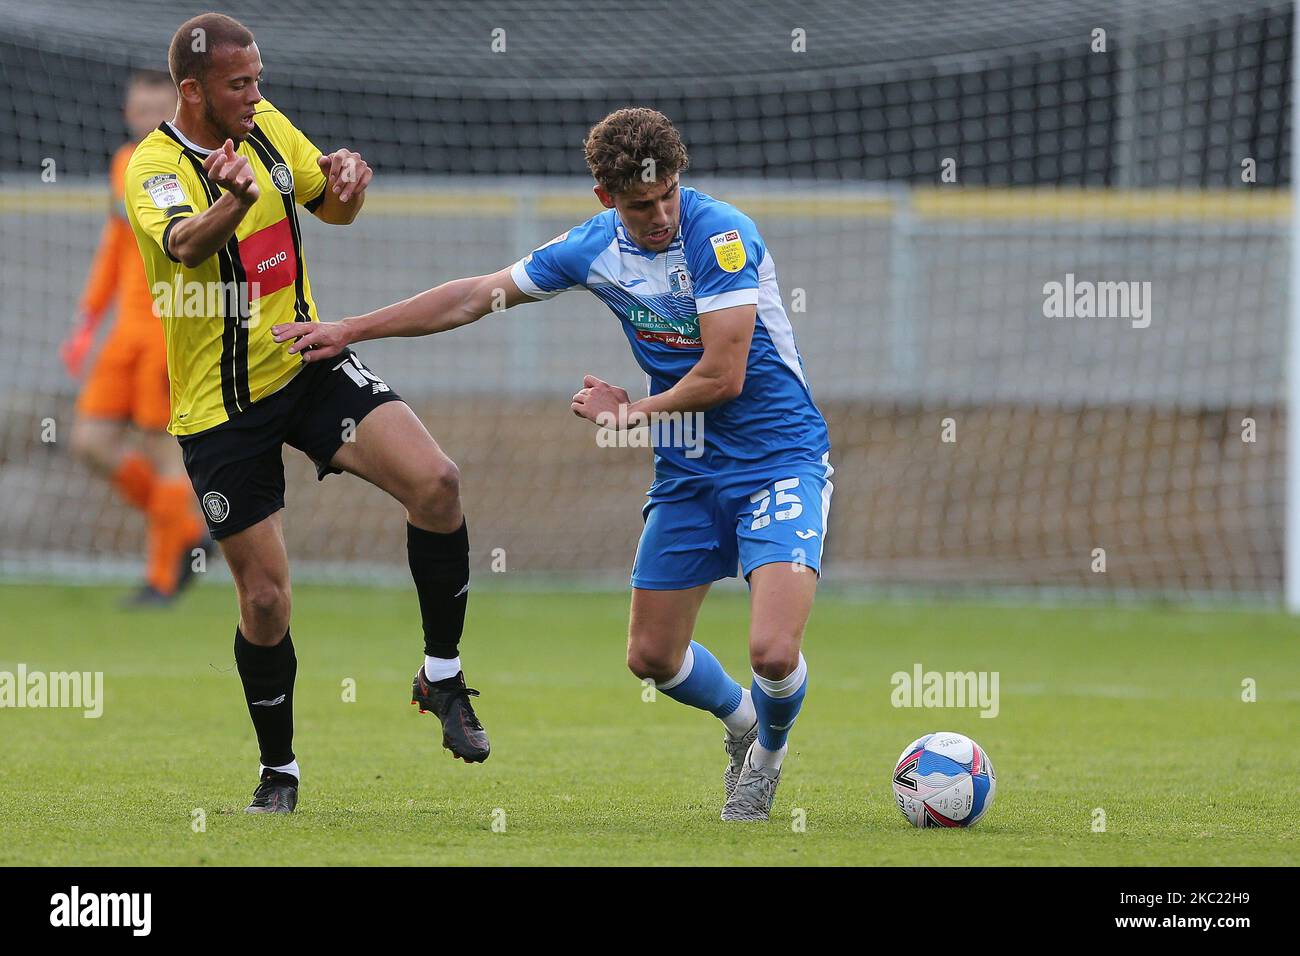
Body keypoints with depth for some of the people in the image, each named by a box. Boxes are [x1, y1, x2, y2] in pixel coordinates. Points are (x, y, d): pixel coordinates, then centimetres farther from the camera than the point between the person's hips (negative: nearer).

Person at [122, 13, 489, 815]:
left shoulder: (267, 126, 2)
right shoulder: (155, 167, -17)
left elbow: (332, 208, 17)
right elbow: (184, 245, -39)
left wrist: (346, 180, -8)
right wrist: (232, 203, -62)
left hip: (308, 365, 4)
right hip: (220, 407, -4)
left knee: (435, 480, -19)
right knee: (266, 597, -2)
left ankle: (443, 675, -2)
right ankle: (279, 772, 20)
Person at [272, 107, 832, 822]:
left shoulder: (721, 236, -21)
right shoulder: (594, 247, -1)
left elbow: (722, 376, -23)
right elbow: (478, 295, 10)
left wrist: (627, 412, -8)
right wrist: (348, 330, 12)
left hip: (779, 462, -6)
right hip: (687, 473, 6)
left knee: (772, 651, -20)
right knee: (651, 656, 9)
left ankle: (769, 747, 15)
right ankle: (740, 721, 41)